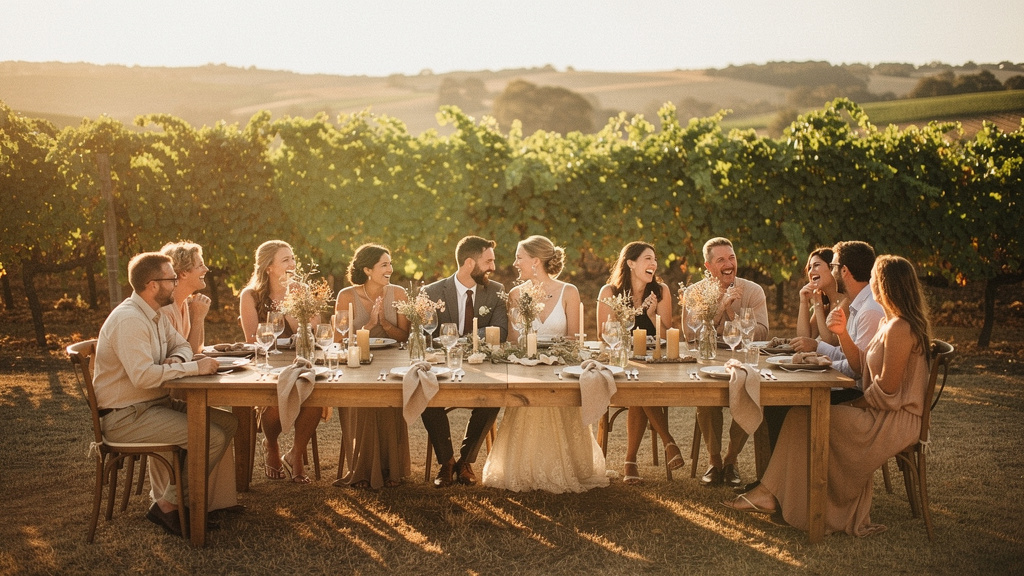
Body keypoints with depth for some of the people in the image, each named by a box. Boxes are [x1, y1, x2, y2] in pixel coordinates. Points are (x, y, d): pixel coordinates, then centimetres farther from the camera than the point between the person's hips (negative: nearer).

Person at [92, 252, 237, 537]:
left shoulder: (155, 315, 11)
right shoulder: (128, 320, -21)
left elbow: (182, 345, 21)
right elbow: (143, 376, -31)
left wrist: (178, 359, -4)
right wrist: (194, 367, -23)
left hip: (156, 403, 10)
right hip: (126, 416, -10)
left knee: (228, 423, 0)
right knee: (212, 437, -21)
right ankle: (168, 505, -5)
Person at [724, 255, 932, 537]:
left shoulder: (899, 328, -20)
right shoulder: (888, 322, 13)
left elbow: (887, 387, -21)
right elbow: (863, 368, 11)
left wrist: (856, 404, -7)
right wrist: (843, 334, 1)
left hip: (894, 420, -10)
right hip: (880, 411, 10)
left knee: (809, 418, -13)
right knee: (799, 415, -1)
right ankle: (772, 494, -3)